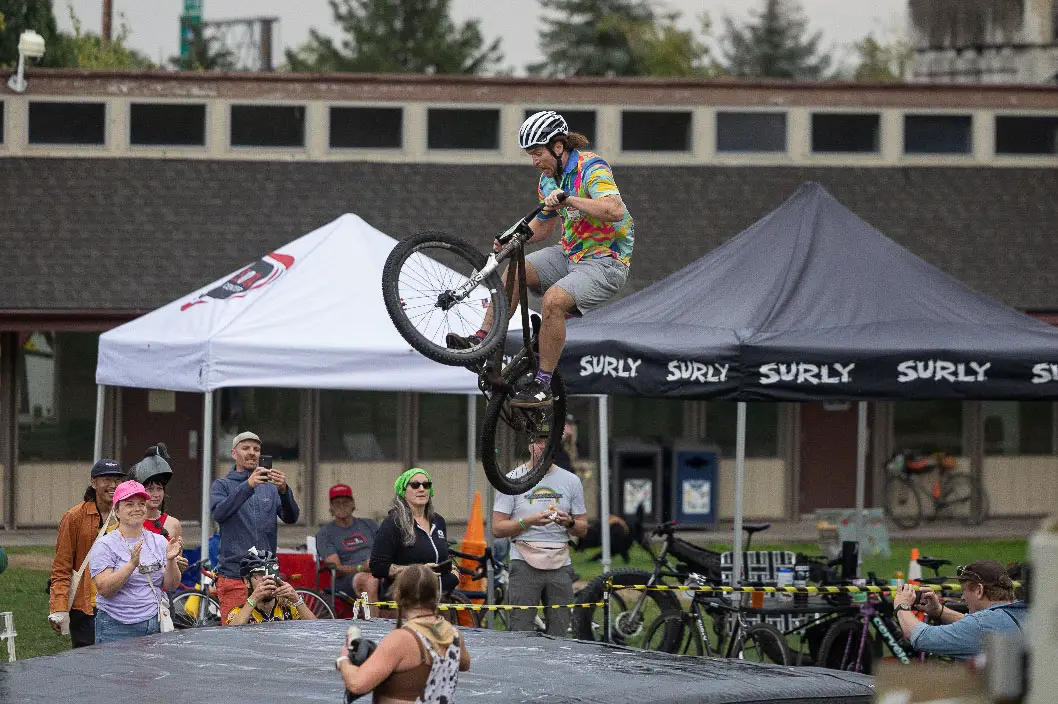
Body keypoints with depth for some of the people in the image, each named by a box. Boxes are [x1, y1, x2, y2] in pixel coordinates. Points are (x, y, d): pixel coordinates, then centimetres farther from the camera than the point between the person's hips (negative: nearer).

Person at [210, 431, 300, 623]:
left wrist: (284, 490, -20)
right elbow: (218, 513, -14)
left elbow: (291, 518, 1)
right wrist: (248, 486, -26)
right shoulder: (222, 485, 7)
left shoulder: (270, 487, 15)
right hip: (234, 576, -3)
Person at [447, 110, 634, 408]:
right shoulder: (548, 180, 8)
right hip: (570, 254, 8)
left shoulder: (591, 168, -17)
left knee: (553, 300, -29)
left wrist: (569, 199, -40)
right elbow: (542, 227, 20)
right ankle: (482, 341, -14)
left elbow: (615, 210, -33)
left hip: (606, 261, -8)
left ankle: (542, 385, -22)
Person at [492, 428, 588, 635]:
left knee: (559, 635, -1)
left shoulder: (571, 481, 13)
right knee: (520, 634, -10)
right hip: (525, 565, -3)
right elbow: (497, 528, 0)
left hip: (560, 566, 3)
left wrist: (569, 522, -7)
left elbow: (582, 529, 17)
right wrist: (529, 521, -15)